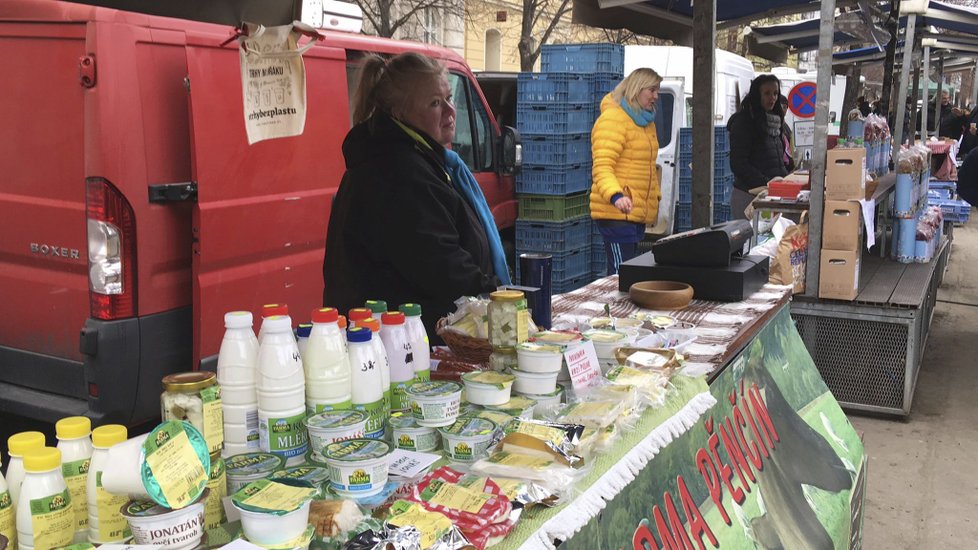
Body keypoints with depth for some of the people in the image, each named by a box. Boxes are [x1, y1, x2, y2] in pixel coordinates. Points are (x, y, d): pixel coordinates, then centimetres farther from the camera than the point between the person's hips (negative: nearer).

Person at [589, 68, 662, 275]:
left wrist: (655, 197, 25)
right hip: (616, 213, -9)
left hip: (638, 214, 10)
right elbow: (602, 167, -22)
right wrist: (616, 196, -37)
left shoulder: (646, 121, 20)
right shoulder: (613, 119, -11)